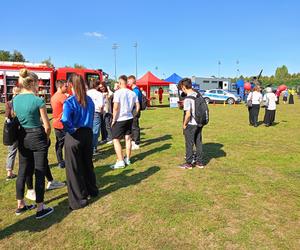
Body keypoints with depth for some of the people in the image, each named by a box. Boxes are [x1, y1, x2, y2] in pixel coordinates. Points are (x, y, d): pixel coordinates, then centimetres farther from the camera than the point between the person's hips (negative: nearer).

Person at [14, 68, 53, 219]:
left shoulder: (15, 100, 3)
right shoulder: (38, 101, -16)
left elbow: (16, 119, 11)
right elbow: (47, 126, -14)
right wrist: (46, 138, 4)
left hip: (22, 138, 7)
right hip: (37, 137, -6)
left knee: (23, 171, 17)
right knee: (39, 173, 2)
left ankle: (20, 205, 30)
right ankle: (40, 209, 12)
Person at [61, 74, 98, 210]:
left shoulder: (69, 102, -16)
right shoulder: (89, 100, 3)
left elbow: (66, 121, -26)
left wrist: (71, 129, -10)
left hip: (74, 137, -6)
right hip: (88, 134, 6)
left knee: (74, 168, 7)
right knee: (88, 163, 22)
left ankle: (79, 199, 17)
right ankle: (92, 190, 38)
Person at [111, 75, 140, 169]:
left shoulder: (118, 92, -14)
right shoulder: (132, 93, 3)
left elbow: (115, 108, -18)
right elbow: (137, 106, 4)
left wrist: (113, 119, -9)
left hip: (119, 119, -6)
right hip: (129, 118, 6)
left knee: (115, 140, 2)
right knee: (128, 138, 14)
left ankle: (120, 161, 0)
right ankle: (127, 159, 24)